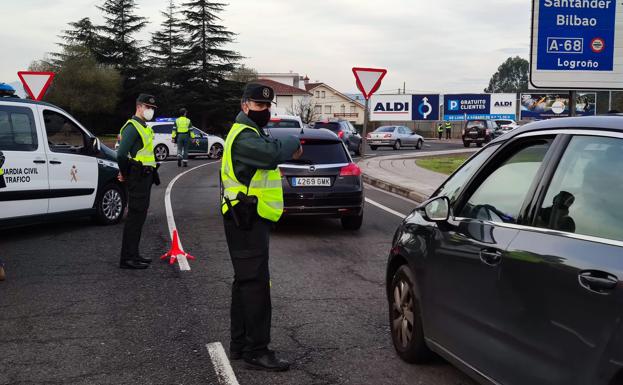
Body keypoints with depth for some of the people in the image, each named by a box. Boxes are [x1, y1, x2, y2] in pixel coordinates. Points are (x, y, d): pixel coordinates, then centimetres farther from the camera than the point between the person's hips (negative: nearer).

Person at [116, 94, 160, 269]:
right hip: (138, 177, -10)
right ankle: (127, 258, -7)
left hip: (145, 177, 10)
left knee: (139, 216, 14)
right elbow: (121, 154, -23)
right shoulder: (132, 126, -13)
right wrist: (125, 174, -12)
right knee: (135, 216, -10)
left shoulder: (144, 127, 20)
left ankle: (133, 255, 22)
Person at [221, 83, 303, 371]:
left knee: (245, 281, 16)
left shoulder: (250, 133, 20)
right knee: (256, 283, -10)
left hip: (249, 220, 11)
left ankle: (239, 344, 26)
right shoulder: (243, 136, -17)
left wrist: (289, 148, 2)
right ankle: (256, 351, -5)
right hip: (247, 221, -11)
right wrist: (294, 142, -14)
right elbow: (274, 153, -32)